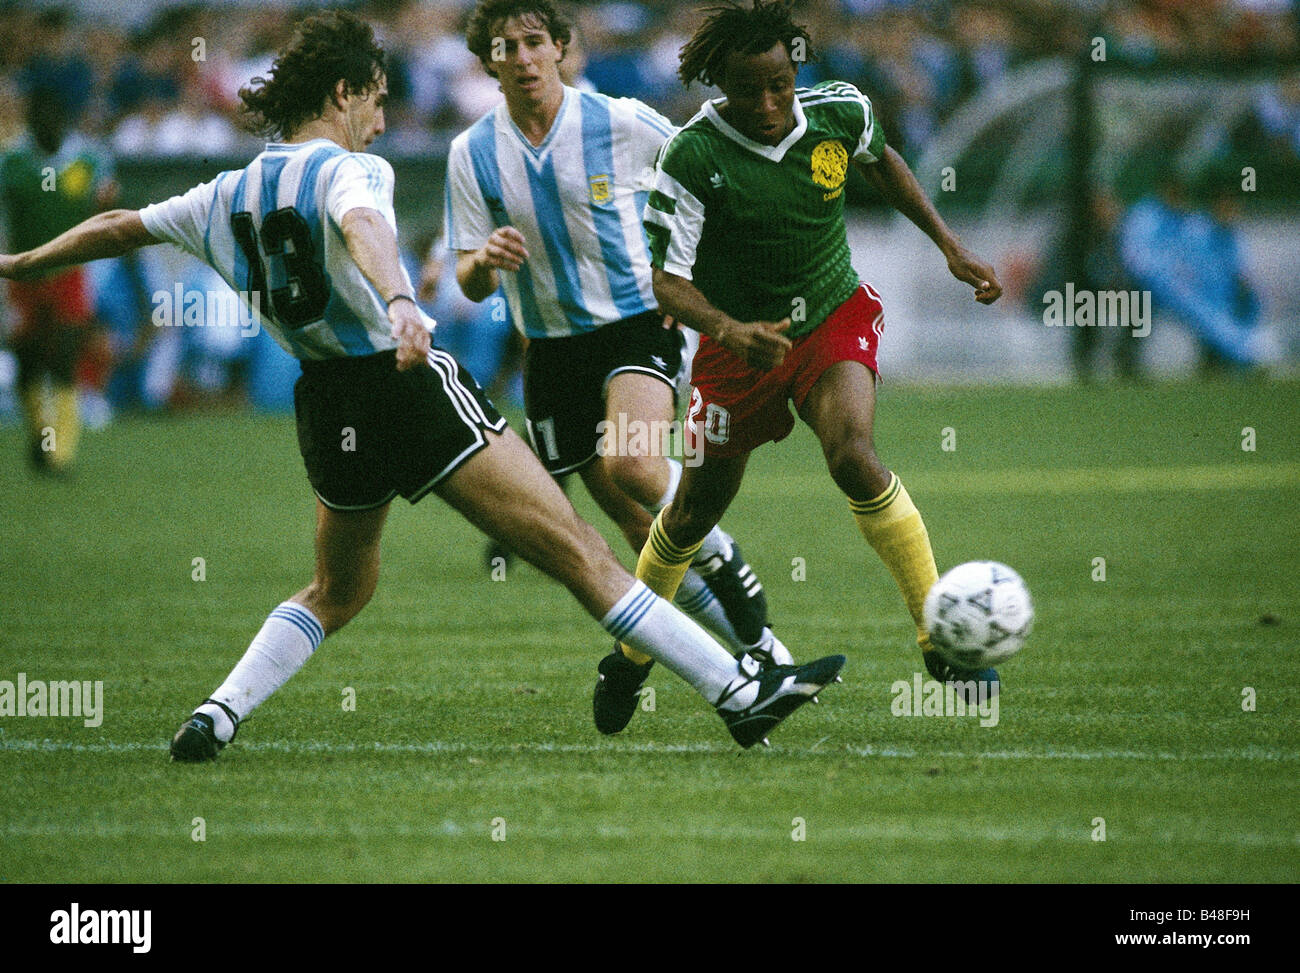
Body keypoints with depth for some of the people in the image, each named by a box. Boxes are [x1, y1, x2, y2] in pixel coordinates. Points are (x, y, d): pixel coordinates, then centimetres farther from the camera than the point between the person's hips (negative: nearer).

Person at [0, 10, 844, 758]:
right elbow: (362, 228, -31)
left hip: (326, 409, 7)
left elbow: (119, 228, 24)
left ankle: (218, 715, 11)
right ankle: (738, 691, -11)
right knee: (577, 551, -8)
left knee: (340, 589, 29)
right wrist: (398, 301, -51)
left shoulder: (226, 198, 12)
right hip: (412, 386, -7)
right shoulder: (347, 170, -8)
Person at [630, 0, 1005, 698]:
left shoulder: (840, 110, -12)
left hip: (835, 317, 1)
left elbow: (880, 162, 13)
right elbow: (668, 281, -21)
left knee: (852, 455, -27)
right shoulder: (692, 157, -22)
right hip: (741, 338, -1)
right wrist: (730, 329, -40)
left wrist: (949, 245, 10)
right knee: (695, 511, 8)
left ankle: (939, 641, -22)